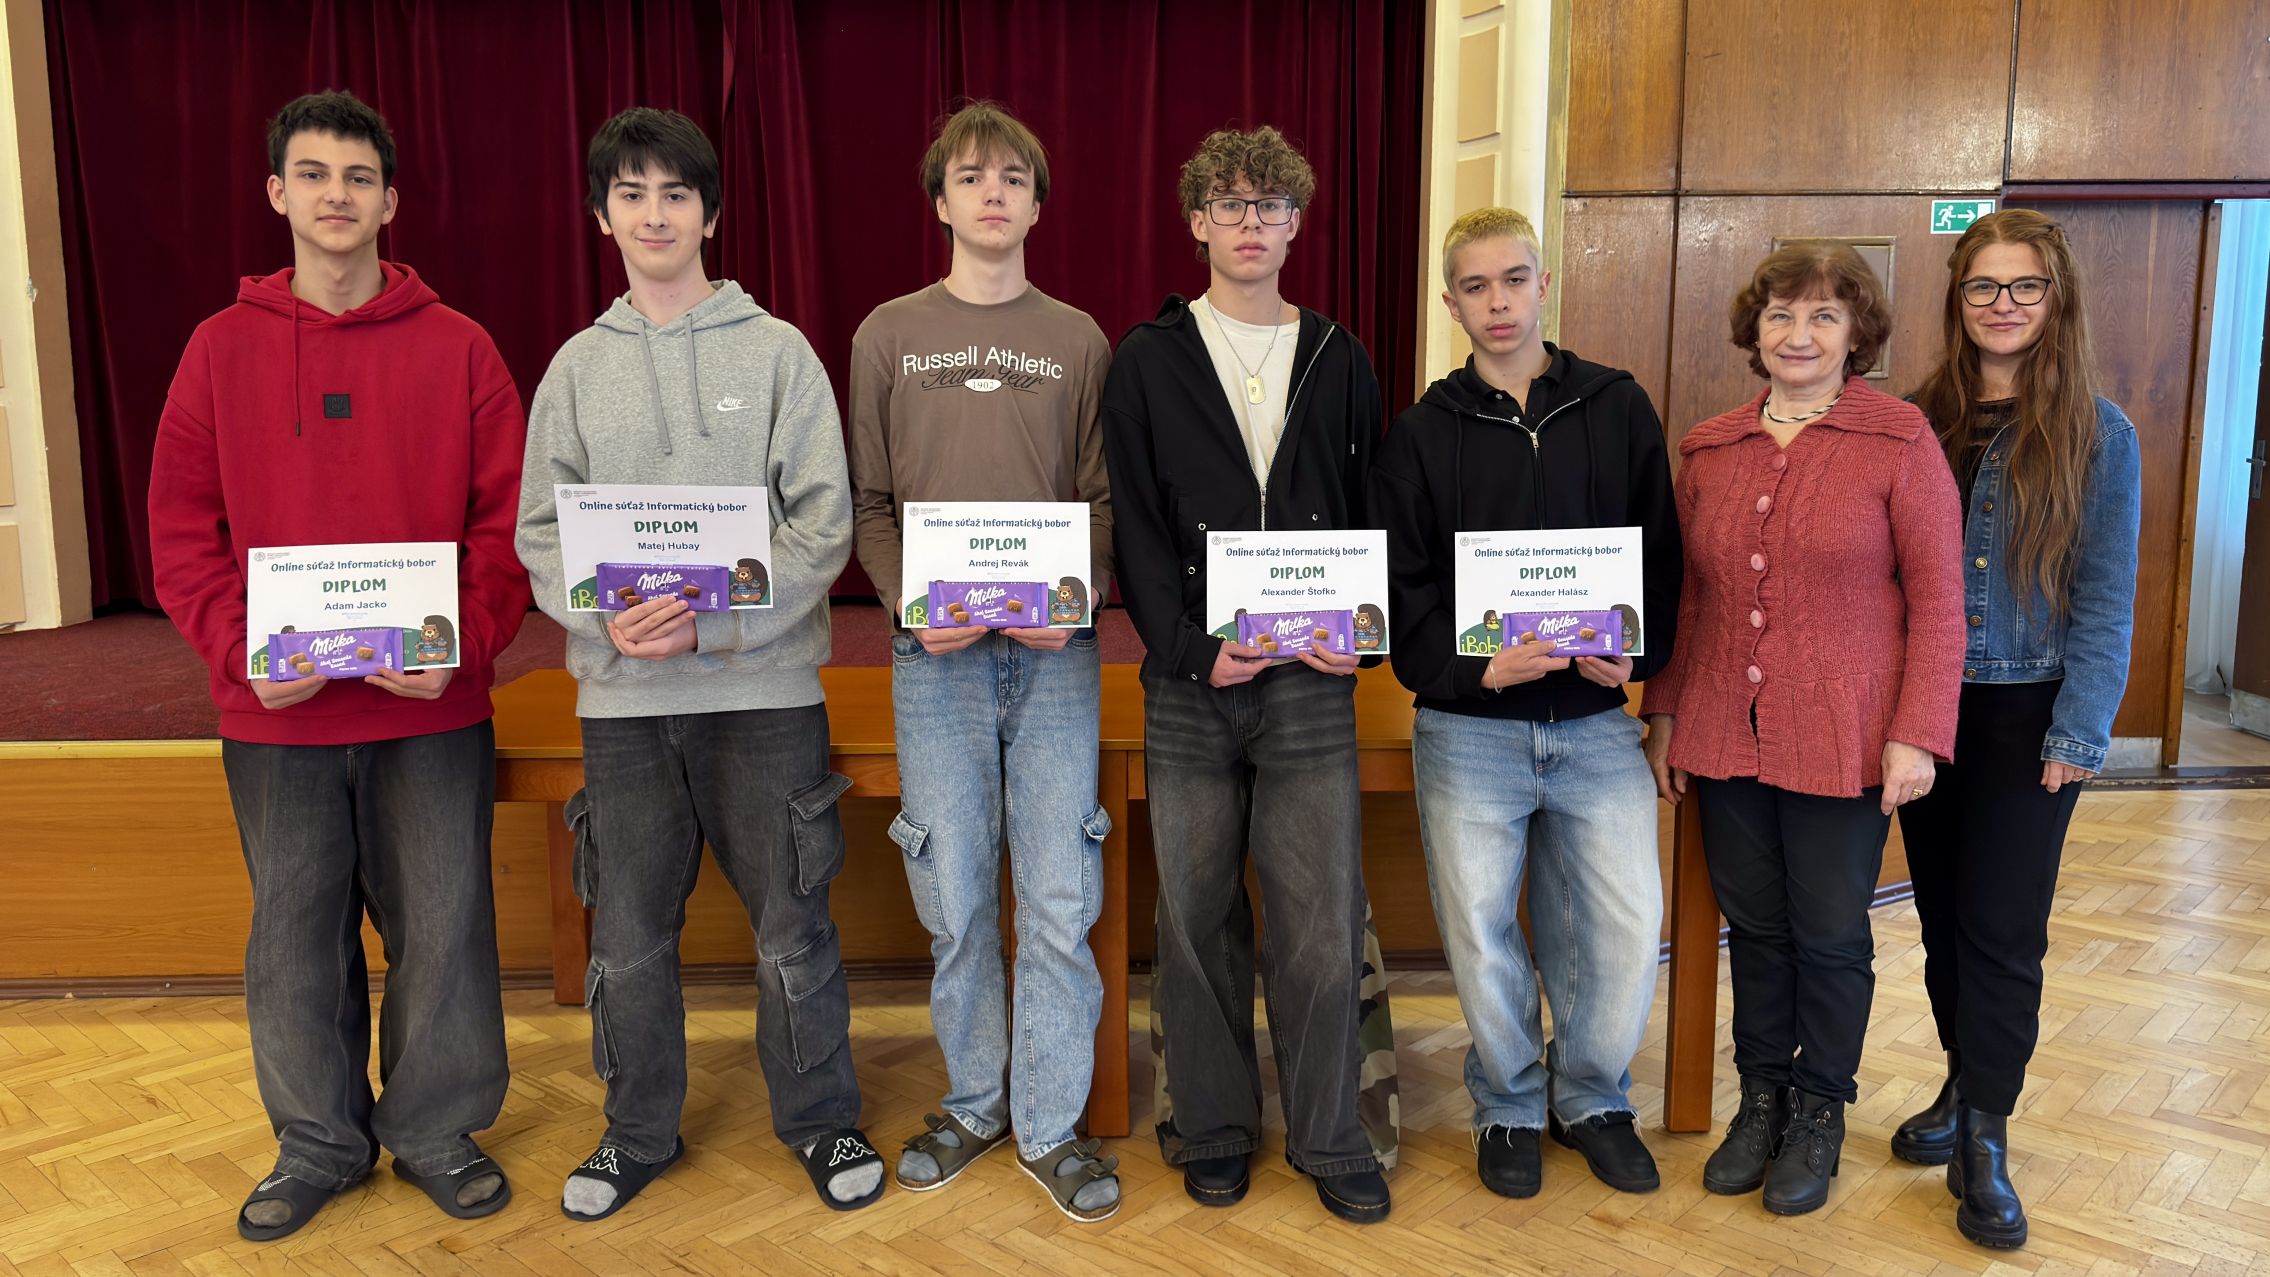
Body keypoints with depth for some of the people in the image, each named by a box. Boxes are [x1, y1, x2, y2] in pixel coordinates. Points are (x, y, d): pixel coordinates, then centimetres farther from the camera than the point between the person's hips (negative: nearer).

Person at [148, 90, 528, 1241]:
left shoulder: (459, 349, 2)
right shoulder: (223, 348, 5)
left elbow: (506, 521, 0)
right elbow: (181, 531, 3)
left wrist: (462, 642, -14)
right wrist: (243, 650, -11)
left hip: (431, 712, -1)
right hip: (275, 714, 1)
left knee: (441, 926, 7)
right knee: (296, 934, 12)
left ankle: (435, 1130, 26)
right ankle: (318, 1142, 30)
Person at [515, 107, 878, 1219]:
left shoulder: (777, 351, 2)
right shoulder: (577, 367, 10)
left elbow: (824, 519, -4)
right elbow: (542, 530, 7)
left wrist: (716, 621, -16)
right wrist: (608, 619, -12)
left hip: (764, 684, -2)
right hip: (621, 697, 3)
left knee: (792, 921, 5)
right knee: (628, 930, 11)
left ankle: (821, 1120, 25)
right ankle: (639, 1133, 30)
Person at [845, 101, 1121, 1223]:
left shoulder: (1079, 341, 8)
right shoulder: (888, 335, 8)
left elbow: (1103, 498, 6)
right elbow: (868, 503, 6)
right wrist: (909, 601, -10)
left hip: (1054, 657, 0)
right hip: (935, 658, 0)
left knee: (1060, 905, 2)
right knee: (955, 903, 8)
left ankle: (1051, 1127, 16)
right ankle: (974, 1102, 27)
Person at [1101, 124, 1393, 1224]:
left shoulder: (1338, 361, 11)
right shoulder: (1149, 359, 6)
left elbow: (1371, 516, 12)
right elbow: (1133, 524, 0)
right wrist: (1192, 647, -12)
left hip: (1312, 682, 1)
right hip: (1188, 683, 0)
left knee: (1323, 927, 1)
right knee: (1198, 920, 9)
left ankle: (1327, 1136, 19)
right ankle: (1213, 1128, 26)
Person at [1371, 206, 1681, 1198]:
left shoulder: (1619, 409, 7)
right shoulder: (1421, 434, 3)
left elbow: (1661, 553, 6)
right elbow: (1400, 586, -2)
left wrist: (1636, 650, -11)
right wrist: (1473, 668, -17)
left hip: (1596, 721, 1)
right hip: (1469, 727, -1)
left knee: (1630, 928, 0)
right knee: (1479, 932, 5)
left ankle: (1592, 1097, 26)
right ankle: (1510, 1105, 28)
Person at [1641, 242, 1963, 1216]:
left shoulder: (1899, 439, -5)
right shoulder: (1708, 449, 7)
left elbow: (1937, 597, -6)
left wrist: (1917, 734, -11)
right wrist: (1664, 710, 10)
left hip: (1843, 742, -3)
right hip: (1725, 734, 4)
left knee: (1829, 935, 8)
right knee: (1753, 926, 13)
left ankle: (1819, 1111, 28)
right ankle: (1760, 1098, 31)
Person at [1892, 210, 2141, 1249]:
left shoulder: (2098, 434, -4)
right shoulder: (1917, 422, 3)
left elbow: (2106, 599, -5)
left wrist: (2078, 734, -10)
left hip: (2027, 714, -3)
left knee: (2002, 927, 0)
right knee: (1943, 917, 13)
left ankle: (1984, 1142, 12)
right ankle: (1966, 1088, 31)